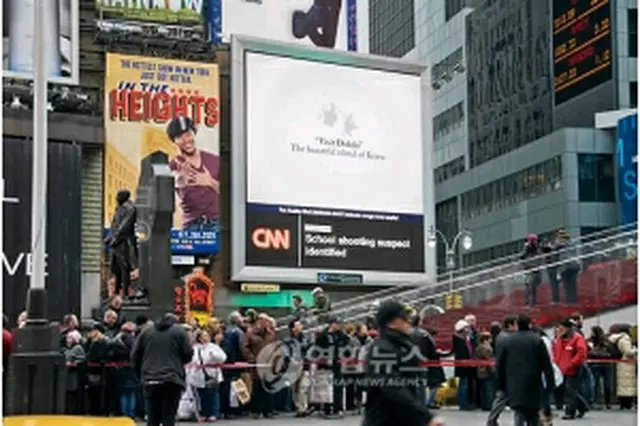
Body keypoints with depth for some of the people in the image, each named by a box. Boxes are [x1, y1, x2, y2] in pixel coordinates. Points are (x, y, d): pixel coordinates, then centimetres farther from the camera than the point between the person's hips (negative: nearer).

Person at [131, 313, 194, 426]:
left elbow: (135, 356, 12)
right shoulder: (179, 331, 5)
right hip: (172, 380, -3)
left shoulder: (146, 332, 15)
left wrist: (141, 375, 20)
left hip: (150, 381, 3)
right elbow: (188, 354, -1)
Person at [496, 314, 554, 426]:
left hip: (514, 386, 1)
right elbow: (546, 363, -5)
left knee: (519, 416, -2)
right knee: (533, 417, 14)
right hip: (533, 386, 0)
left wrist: (500, 384, 14)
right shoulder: (537, 340, -3)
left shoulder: (508, 341, 4)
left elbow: (499, 364, 7)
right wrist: (550, 381, 2)